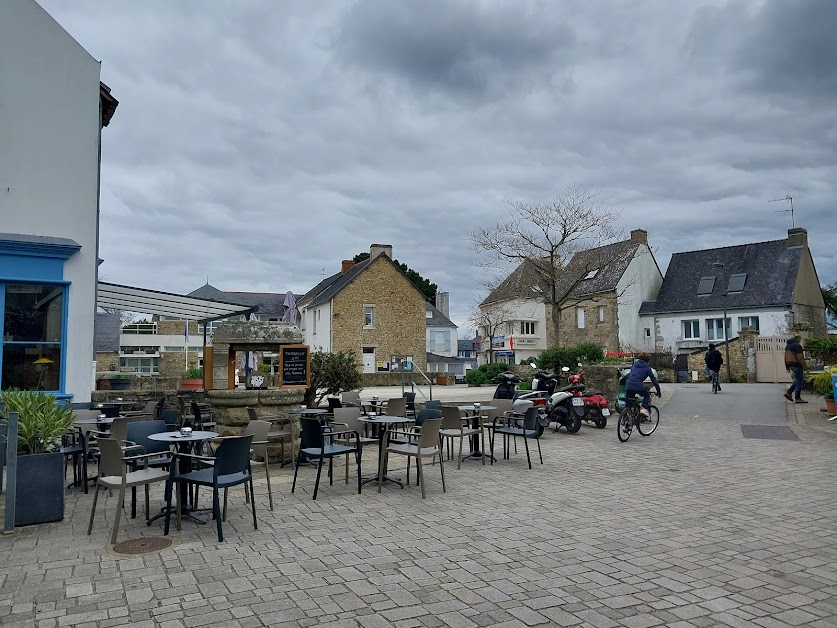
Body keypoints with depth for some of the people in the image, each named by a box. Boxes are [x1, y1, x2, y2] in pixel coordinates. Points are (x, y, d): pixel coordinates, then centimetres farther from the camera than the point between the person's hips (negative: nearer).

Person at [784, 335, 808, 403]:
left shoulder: (788, 345, 16)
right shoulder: (797, 345, -14)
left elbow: (786, 356, 20)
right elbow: (800, 357, -20)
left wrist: (787, 366, 24)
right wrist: (804, 366, -16)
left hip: (790, 364, 9)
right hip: (796, 364, -9)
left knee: (797, 380, 18)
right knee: (799, 380, -3)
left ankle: (789, 392, 12)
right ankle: (797, 398, -1)